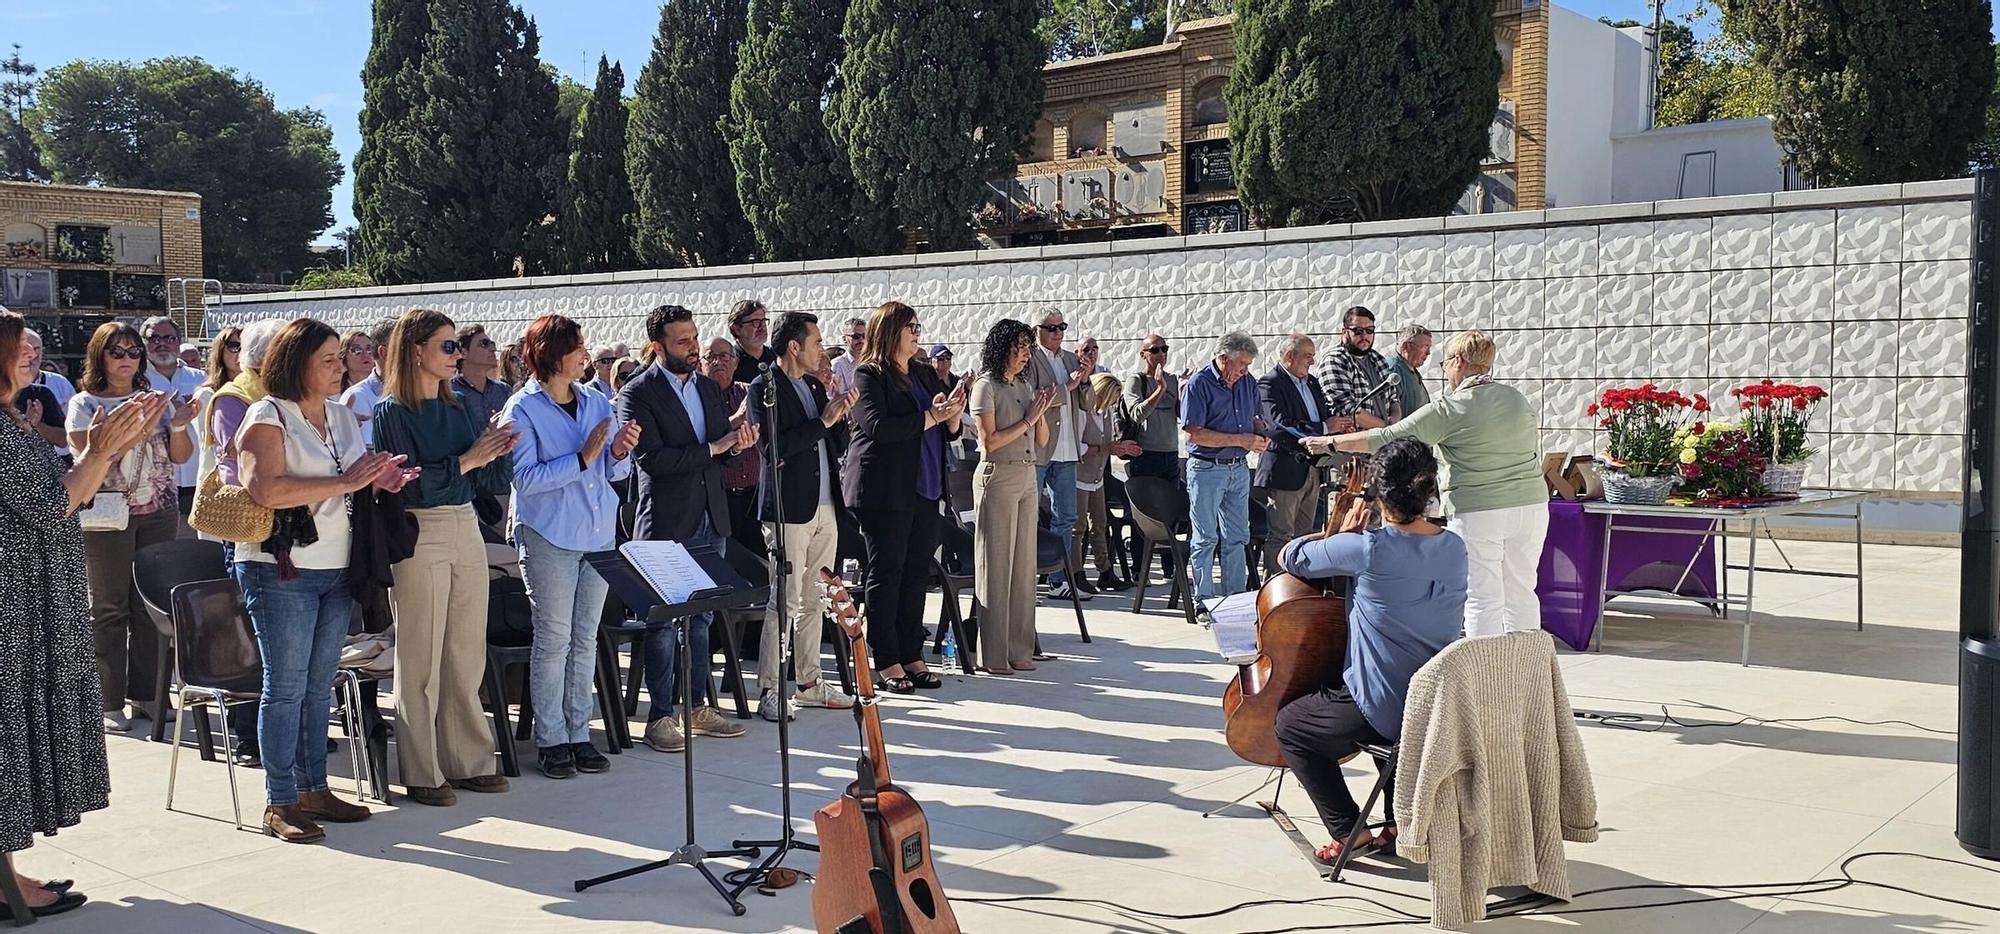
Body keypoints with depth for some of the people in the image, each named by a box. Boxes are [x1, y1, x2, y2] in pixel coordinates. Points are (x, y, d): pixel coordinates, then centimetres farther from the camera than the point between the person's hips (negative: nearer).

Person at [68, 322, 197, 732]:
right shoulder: (85, 404, 0)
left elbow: (180, 456, 6)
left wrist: (178, 424, -14)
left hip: (159, 513, 3)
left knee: (152, 605, 6)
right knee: (109, 609, 1)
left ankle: (146, 694, 15)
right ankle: (108, 702, 5)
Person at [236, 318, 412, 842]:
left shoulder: (344, 417, 14)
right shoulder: (268, 417, -8)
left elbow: (357, 489, 23)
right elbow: (264, 489, -22)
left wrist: (381, 480, 0)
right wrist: (342, 483, -22)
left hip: (337, 567, 7)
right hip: (281, 569, -6)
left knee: (319, 684, 11)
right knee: (286, 686, -2)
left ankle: (315, 789, 19)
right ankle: (280, 803, 4)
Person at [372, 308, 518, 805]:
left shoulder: (460, 406, 12)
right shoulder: (392, 411, -6)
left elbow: (494, 482, 11)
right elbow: (409, 483, -16)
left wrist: (498, 451, -8)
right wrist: (466, 461, -18)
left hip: (466, 532, 6)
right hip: (419, 536, -6)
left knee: (467, 657, 11)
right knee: (422, 661, 1)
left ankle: (468, 761, 21)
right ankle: (422, 774, 9)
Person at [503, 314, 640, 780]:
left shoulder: (598, 402, 9)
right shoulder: (522, 409, -7)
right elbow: (524, 478, -17)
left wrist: (619, 452, -9)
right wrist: (581, 458, -21)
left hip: (599, 533, 5)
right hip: (549, 536, -5)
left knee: (586, 638, 9)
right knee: (554, 639, -1)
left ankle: (578, 731, 18)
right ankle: (550, 738, 9)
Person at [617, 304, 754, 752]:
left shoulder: (708, 387, 13)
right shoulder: (637, 394, -8)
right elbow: (650, 457, -19)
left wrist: (737, 443, -7)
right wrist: (712, 448, -19)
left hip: (709, 521, 7)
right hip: (666, 524, -6)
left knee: (702, 618, 12)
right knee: (663, 621, -1)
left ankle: (698, 707, 21)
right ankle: (660, 716, 7)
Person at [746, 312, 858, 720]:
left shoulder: (816, 386, 17)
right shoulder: (765, 388, -7)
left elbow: (837, 448, 19)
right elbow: (773, 449, -18)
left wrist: (841, 416, 2)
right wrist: (822, 421, -16)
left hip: (825, 509, 8)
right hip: (789, 508, -8)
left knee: (814, 601, 12)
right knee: (784, 602, -8)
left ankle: (809, 683, 20)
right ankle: (769, 691, -2)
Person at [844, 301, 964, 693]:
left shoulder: (926, 375, 17)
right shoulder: (868, 375, -5)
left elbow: (948, 433, 19)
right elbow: (877, 426, -20)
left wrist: (953, 414, -3)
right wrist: (931, 417, -17)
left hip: (926, 491, 7)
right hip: (884, 492, -7)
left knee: (917, 573, 7)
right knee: (887, 573, -3)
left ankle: (912, 655, 14)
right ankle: (886, 662, 2)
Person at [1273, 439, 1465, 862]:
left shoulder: (1367, 549, -21)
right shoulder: (1454, 548, -1)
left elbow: (1291, 557, -8)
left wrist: (1342, 534, 6)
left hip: (1383, 710, -7)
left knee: (1289, 725, 19)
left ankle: (1349, 831, 13)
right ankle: (1403, 820, 33)